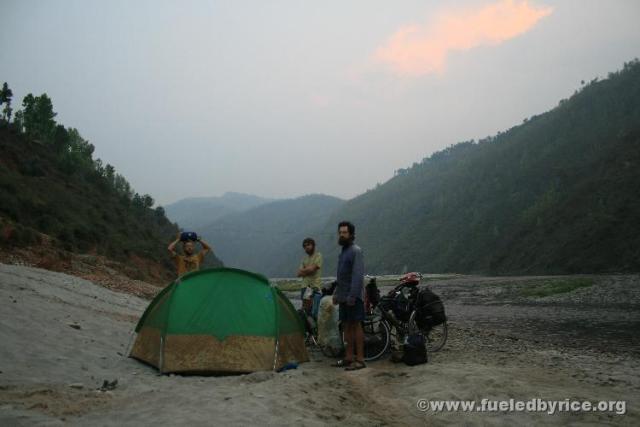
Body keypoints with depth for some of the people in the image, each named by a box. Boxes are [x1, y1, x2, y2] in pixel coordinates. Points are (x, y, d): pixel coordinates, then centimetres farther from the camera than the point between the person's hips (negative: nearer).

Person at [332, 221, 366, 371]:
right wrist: (337, 293, 20)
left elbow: (358, 275, -19)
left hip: (353, 297, -9)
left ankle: (360, 359, -3)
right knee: (347, 326, 10)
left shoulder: (356, 251, -11)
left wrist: (352, 295, -23)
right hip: (344, 296, 9)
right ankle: (348, 357, 17)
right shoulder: (343, 251, 18)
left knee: (356, 325, -7)